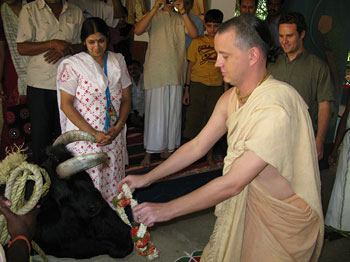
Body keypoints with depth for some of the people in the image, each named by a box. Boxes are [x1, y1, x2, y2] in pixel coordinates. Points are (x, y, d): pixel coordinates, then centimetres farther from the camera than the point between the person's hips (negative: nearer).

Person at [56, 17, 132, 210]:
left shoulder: (117, 61, 8)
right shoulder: (73, 65, -4)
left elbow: (126, 99, 10)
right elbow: (66, 104, -7)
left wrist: (118, 128, -6)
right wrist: (93, 133, -13)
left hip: (115, 136, 3)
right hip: (85, 136, -3)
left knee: (113, 184, 7)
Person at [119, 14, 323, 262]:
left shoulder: (276, 107, -31)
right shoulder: (231, 98, -4)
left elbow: (232, 183, -30)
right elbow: (197, 145, 4)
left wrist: (166, 210, -24)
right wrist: (147, 178, 3)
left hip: (283, 218, -6)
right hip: (244, 203, 7)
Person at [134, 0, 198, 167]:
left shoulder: (180, 18, 12)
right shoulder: (153, 16, 5)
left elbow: (194, 34, -5)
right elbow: (138, 31, -14)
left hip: (176, 73, 3)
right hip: (155, 73, -3)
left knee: (173, 112, 8)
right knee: (154, 112, -1)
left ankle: (168, 147, 21)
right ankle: (149, 152, 7)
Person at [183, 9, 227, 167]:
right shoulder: (197, 42, 2)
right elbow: (190, 66, 4)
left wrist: (226, 91, 5)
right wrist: (187, 89, -1)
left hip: (216, 86, 2)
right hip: (197, 84, -1)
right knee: (194, 117, -1)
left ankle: (210, 155, 21)